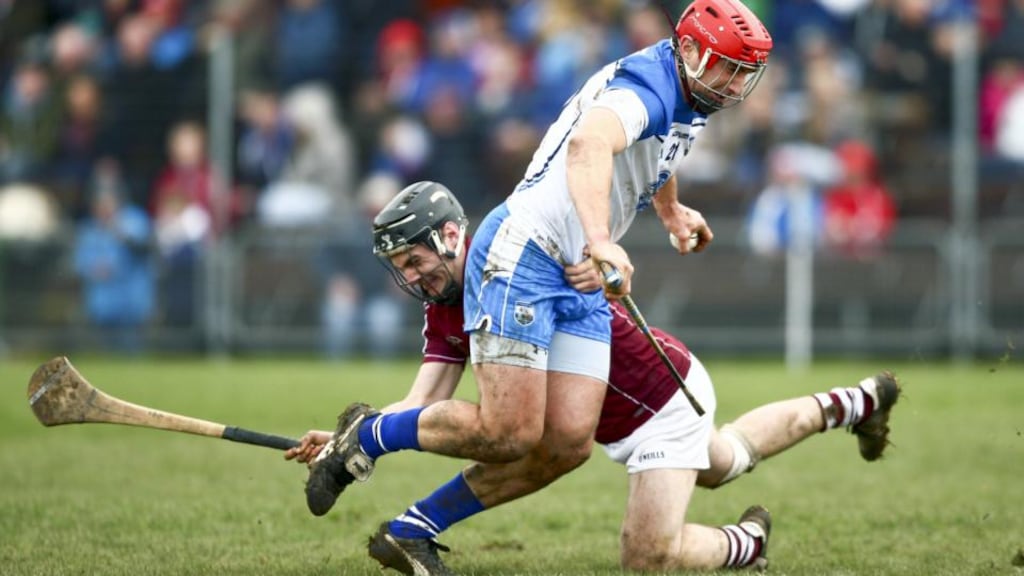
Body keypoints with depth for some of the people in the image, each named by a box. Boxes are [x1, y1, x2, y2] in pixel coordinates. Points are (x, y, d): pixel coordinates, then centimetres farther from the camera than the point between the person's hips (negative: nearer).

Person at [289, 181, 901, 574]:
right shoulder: (444, 313, -4)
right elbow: (427, 404, -11)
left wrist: (604, 271, -53)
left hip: (664, 395, -9)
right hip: (619, 419, 9)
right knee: (726, 460, 34)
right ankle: (854, 404, 51)